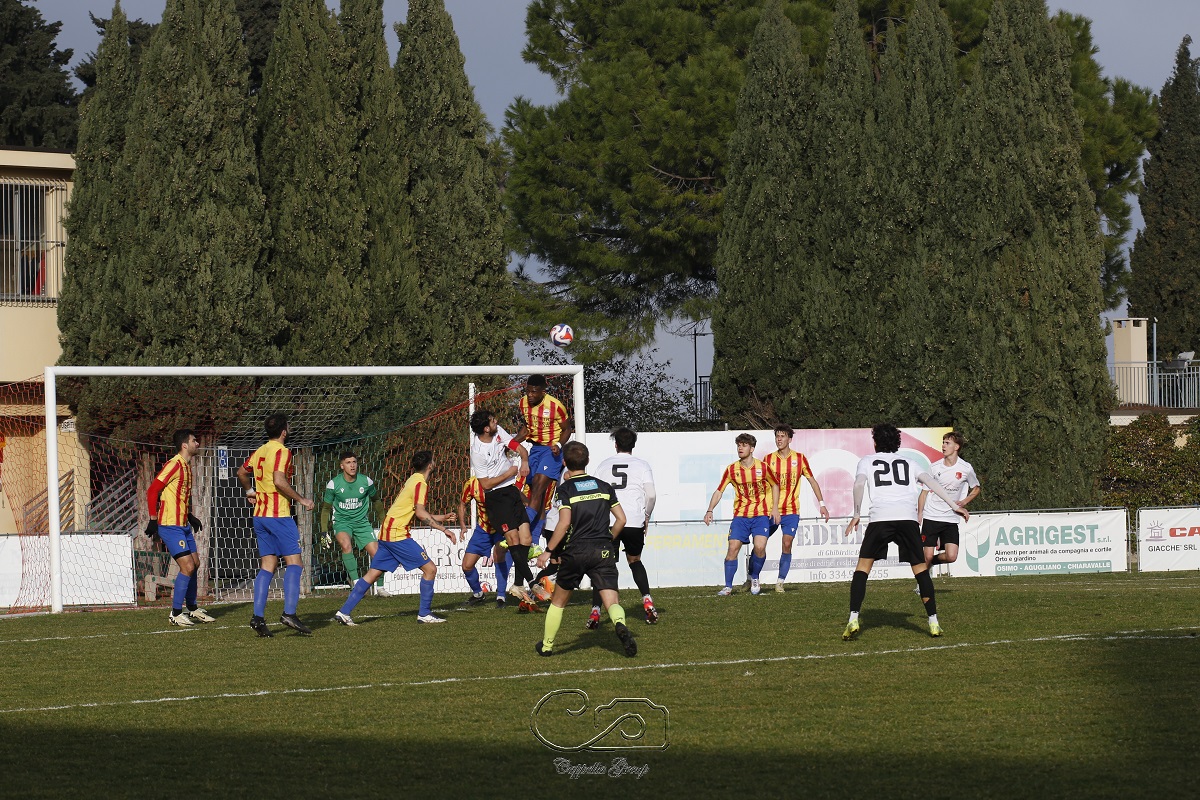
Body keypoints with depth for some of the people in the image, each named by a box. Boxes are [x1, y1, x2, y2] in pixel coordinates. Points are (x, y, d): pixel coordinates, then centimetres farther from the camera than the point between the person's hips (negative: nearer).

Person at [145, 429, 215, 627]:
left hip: (183, 525, 10)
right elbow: (152, 491, -18)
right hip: (170, 526, -10)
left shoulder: (187, 466, 13)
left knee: (194, 564, 14)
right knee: (188, 567, -12)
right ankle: (175, 613, -3)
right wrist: (153, 520, -18)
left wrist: (190, 516, 26)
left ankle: (192, 609, 27)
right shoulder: (174, 465, -15)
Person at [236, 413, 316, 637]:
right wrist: (301, 499, -14)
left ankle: (258, 616, -2)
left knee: (267, 566, 7)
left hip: (260, 515, 8)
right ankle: (289, 613, -18)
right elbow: (279, 481, -22)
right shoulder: (282, 451, -10)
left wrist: (250, 491, 44)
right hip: (279, 515, -8)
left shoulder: (259, 452, 14)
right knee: (294, 562, -6)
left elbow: (241, 472, 29)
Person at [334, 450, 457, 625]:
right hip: (398, 534, -10)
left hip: (386, 533, 10)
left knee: (373, 573, 10)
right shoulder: (421, 483, -11)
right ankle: (424, 614, -2)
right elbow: (420, 513, -22)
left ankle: (344, 612, 8)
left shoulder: (413, 480, 19)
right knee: (429, 568, -5)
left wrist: (442, 518, 30)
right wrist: (443, 529, -22)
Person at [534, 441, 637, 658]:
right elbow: (621, 519, 11)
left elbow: (564, 523, -13)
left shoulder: (565, 489, -1)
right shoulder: (603, 486, 12)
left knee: (558, 601, 17)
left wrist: (549, 551, -6)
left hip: (576, 551, -2)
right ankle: (620, 624, -38)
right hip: (603, 551, 2)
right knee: (611, 601, -6)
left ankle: (546, 646, 26)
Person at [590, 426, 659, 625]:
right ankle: (647, 600, 3)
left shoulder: (604, 465, 11)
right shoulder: (642, 465, 7)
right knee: (635, 561, 22)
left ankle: (595, 610, -8)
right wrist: (647, 516, 14)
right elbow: (651, 495, -1)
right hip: (634, 523, 0)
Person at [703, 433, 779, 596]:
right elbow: (719, 491, 4)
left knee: (759, 547, -19)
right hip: (740, 515, 1)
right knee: (733, 547, -12)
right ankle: (728, 586, -3)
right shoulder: (731, 470, -1)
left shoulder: (762, 467, -3)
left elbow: (775, 485, 12)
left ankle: (754, 578, 8)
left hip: (761, 514, -1)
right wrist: (710, 510, -8)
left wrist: (775, 507, 3)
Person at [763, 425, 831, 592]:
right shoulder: (769, 459, 2)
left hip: (791, 511, -1)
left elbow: (812, 480, 8)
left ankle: (780, 582, -2)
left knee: (787, 545, -11)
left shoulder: (799, 458, 1)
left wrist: (822, 504, 4)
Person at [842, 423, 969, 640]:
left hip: (880, 517, -2)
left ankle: (853, 619, -8)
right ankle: (933, 623, 7)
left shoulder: (867, 461, 21)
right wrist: (954, 505, 14)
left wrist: (856, 515, 4)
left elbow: (859, 484, 2)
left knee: (863, 566, 6)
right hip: (908, 517, 2)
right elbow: (931, 482, 15)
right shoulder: (908, 462, 27)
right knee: (920, 568, 10)